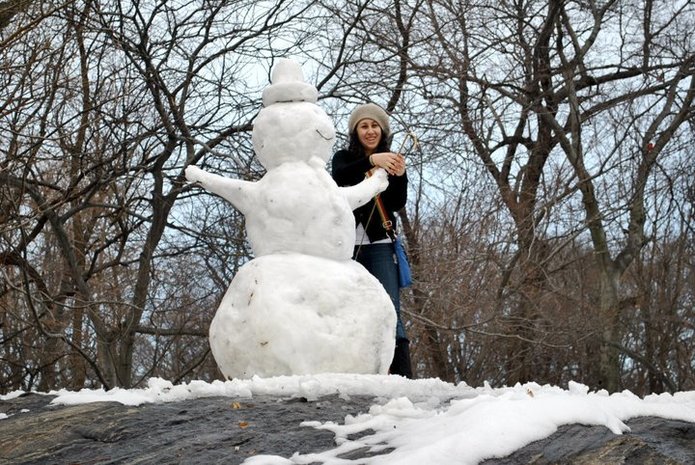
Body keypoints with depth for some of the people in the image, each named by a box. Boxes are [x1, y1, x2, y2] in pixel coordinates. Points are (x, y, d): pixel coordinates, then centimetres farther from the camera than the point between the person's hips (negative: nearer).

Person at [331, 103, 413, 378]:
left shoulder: (390, 161, 12)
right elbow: (339, 178, -14)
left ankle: (402, 374, -23)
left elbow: (397, 205, 1)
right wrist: (371, 162, -30)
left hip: (378, 245, -1)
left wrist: (400, 176, -18)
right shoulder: (344, 158, 10)